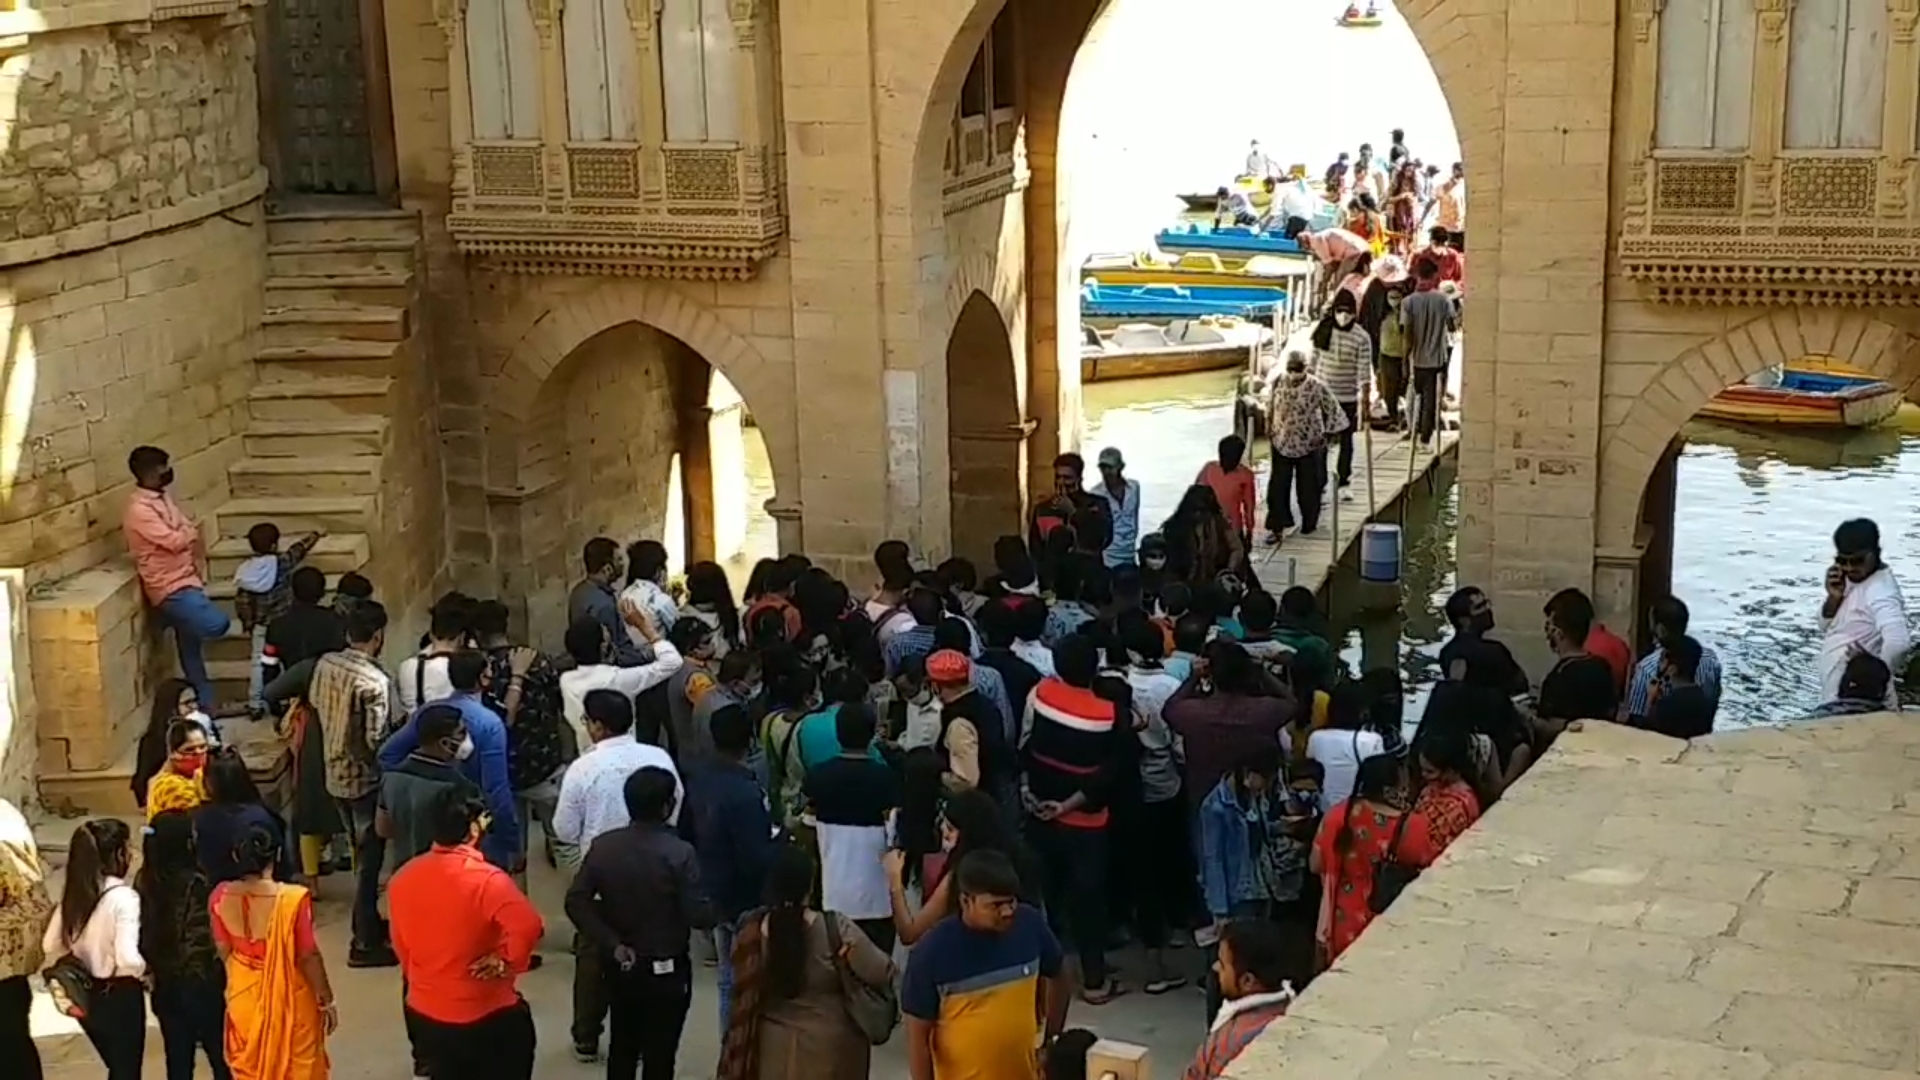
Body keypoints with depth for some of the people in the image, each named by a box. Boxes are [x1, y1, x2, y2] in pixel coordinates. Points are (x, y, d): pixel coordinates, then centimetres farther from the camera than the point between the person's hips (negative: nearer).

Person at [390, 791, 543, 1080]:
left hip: (424, 1014, 6)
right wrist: (507, 961, -20)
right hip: (487, 1017, -6)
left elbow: (401, 945, 11)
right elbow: (528, 926, -38)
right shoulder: (486, 879, -23)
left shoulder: (403, 877, -2)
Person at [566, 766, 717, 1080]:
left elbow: (575, 902, -10)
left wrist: (611, 944, -9)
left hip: (620, 967, 5)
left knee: (622, 1047, 20)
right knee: (659, 1055, 6)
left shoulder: (603, 845, -6)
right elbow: (699, 916, -20)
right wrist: (716, 910, 1)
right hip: (666, 970, -4)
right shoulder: (679, 853, -19)